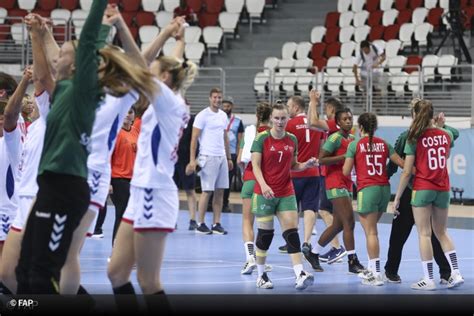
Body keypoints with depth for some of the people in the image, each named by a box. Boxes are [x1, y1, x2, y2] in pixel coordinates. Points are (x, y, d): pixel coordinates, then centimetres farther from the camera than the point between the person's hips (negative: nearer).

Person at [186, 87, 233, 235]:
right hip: (208, 157, -6)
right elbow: (194, 138, -9)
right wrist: (192, 160, -15)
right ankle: (200, 224, 2)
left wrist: (229, 158, 18)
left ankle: (216, 224, 9)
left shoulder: (223, 116, 13)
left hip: (222, 157, 6)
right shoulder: (202, 116, -7)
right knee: (207, 191, -5)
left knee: (220, 191, 5)